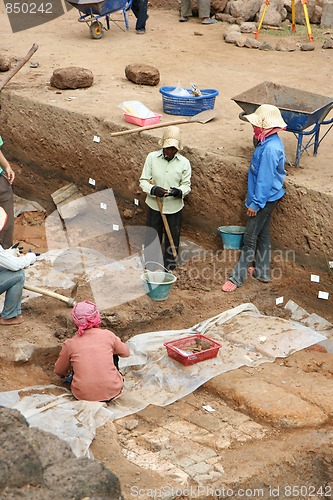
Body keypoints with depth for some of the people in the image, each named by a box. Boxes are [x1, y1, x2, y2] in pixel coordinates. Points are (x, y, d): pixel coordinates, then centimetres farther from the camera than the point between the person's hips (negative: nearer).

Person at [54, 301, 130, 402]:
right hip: (112, 392, 0)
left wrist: (65, 374, 36)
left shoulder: (70, 344, -3)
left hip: (83, 395, 1)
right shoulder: (108, 335, -4)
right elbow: (126, 353, 15)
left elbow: (59, 371, 12)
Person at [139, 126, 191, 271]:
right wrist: (153, 190, -26)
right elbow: (143, 180, -5)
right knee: (151, 240, 8)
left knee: (172, 241, 10)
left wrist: (179, 191, -23)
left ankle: (169, 271, 26)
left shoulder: (184, 162, -6)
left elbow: (186, 185, 0)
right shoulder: (152, 157, -7)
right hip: (155, 206, 0)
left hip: (174, 208, 0)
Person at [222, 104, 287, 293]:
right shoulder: (272, 142, 4)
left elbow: (265, 179, -26)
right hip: (267, 198, 10)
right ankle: (262, 271, 32)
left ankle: (238, 277, 7)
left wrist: (255, 203, -19)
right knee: (262, 235, 19)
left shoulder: (269, 149, -28)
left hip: (265, 199, -10)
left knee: (250, 238, -1)